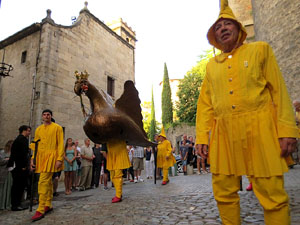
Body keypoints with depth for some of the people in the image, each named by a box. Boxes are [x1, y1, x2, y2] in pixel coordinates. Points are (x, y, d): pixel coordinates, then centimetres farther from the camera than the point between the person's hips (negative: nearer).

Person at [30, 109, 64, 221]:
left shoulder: (57, 128, 0)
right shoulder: (38, 129, 16)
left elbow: (60, 144, -5)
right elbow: (35, 145, 17)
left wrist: (59, 159, -13)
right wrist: (33, 159, 7)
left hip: (51, 157, -5)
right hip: (40, 157, 6)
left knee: (43, 182, -12)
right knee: (48, 181, 13)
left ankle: (40, 210, -6)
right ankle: (48, 205, 24)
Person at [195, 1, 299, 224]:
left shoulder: (260, 49, 10)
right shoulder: (211, 65, 16)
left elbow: (279, 91, 2)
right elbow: (205, 104, 12)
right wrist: (202, 136, 3)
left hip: (259, 130, -2)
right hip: (223, 135, 3)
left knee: (273, 197, 1)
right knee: (224, 194, 8)